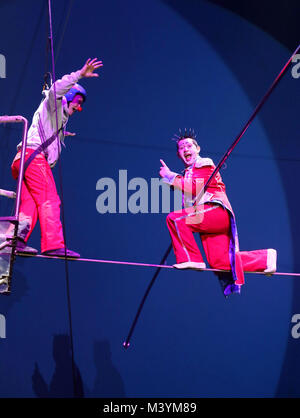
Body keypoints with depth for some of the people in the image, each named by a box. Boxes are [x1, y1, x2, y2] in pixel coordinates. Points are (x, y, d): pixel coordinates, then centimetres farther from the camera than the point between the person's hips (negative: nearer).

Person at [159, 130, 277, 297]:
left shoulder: (205, 164, 2)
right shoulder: (189, 172, 30)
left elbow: (194, 188, -12)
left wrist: (171, 177, -9)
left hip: (216, 211, -9)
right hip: (205, 217, 9)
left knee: (175, 218, -25)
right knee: (219, 261, -1)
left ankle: (191, 259, -19)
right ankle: (266, 258, 11)